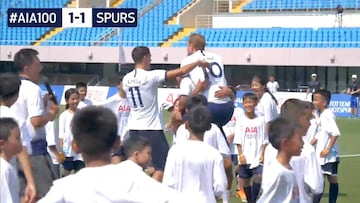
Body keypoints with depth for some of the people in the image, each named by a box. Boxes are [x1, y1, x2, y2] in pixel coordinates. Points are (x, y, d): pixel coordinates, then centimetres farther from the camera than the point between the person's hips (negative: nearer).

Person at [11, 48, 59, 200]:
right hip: (34, 147, -8)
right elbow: (36, 121, -22)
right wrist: (51, 115, -4)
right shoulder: (33, 89, -14)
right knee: (47, 192, -1)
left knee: (23, 194, 9)